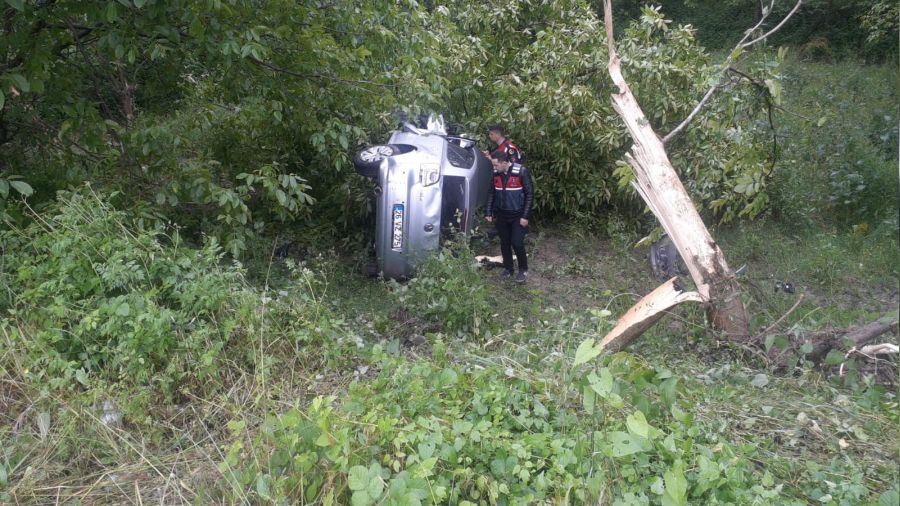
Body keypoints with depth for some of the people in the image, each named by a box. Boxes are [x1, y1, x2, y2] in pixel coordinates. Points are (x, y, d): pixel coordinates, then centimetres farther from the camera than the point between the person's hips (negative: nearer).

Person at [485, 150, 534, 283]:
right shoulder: (495, 173, -3)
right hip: (501, 215, 5)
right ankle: (508, 268, 28)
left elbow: (530, 194, -13)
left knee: (517, 243, -7)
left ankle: (523, 269, 14)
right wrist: (488, 213, 5)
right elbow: (491, 193, 9)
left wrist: (525, 216, -15)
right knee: (504, 243, 10)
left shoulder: (521, 172, -18)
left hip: (518, 215, -4)